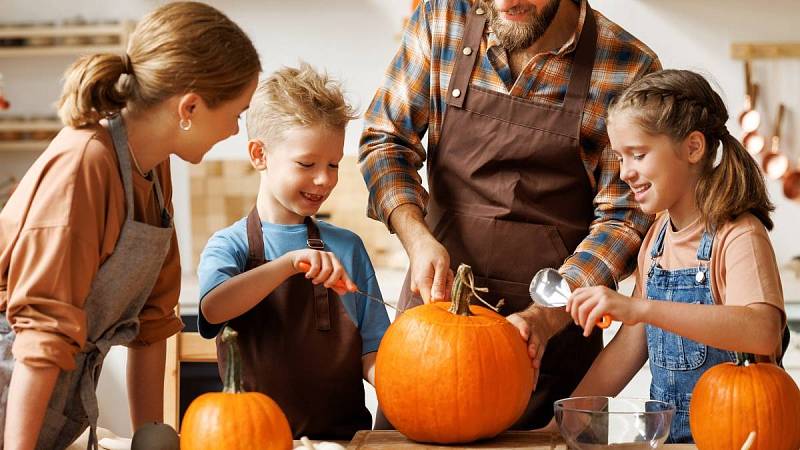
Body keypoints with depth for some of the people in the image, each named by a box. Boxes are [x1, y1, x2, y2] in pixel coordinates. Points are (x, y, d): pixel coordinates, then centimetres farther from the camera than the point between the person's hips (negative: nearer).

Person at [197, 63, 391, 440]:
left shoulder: (347, 247, 14)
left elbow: (369, 352, 12)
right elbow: (213, 308, -16)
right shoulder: (231, 245, 6)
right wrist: (290, 263, -25)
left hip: (342, 431, 3)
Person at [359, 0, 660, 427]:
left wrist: (543, 318, -21)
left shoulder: (630, 68, -11)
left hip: (555, 326, -2)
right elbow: (385, 137, 2)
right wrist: (417, 238, -15)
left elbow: (623, 216, -9)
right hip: (435, 295, 2)